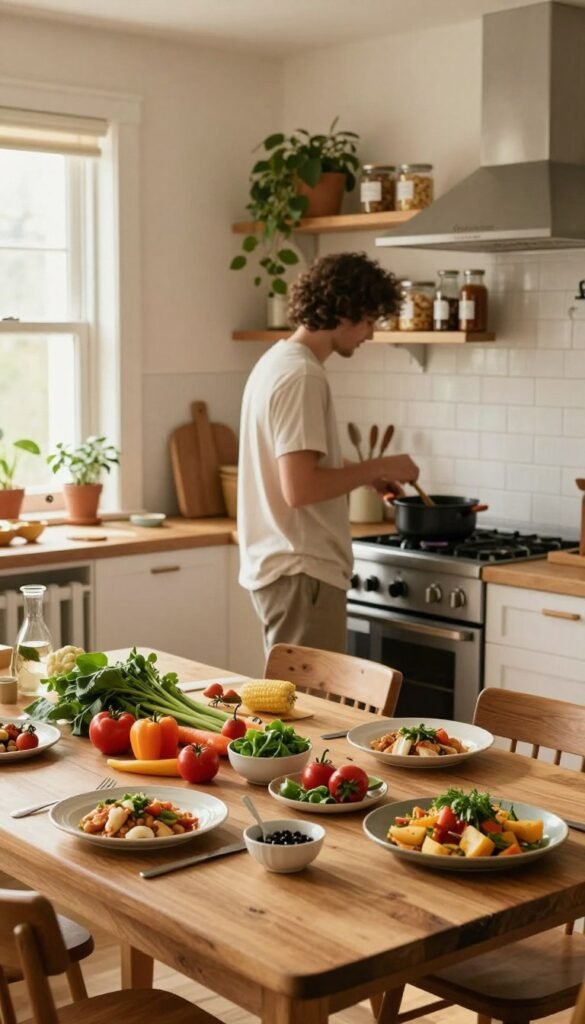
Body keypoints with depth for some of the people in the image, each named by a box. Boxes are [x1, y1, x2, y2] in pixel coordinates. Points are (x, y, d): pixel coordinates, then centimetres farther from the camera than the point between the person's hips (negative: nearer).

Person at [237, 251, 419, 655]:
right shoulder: (302, 375, -18)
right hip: (301, 574, -10)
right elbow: (300, 488, -24)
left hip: (278, 564, 10)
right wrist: (377, 467, -13)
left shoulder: (278, 360, 13)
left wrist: (367, 473, 17)